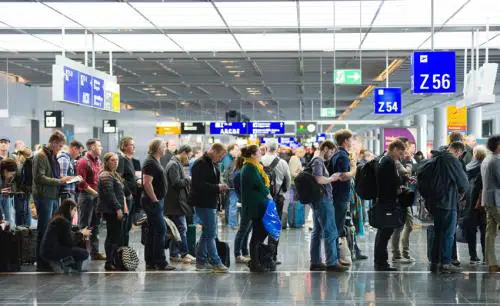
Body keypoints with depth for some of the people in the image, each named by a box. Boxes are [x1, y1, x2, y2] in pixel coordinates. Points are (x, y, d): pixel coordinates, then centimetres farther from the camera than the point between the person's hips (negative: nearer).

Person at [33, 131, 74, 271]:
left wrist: (62, 179, 8)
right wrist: (59, 181, -20)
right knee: (44, 229, -4)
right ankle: (42, 263, 3)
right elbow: (39, 178, -19)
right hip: (44, 197, -9)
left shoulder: (52, 156, 16)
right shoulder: (41, 156, -12)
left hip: (53, 196, 9)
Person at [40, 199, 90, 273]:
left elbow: (65, 238, 19)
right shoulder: (64, 222, -14)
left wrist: (80, 233, 10)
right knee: (84, 253, -12)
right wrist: (81, 234, 2)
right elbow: (70, 243, -13)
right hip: (52, 251, -10)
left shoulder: (57, 219, 15)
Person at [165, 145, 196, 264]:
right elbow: (177, 182, -21)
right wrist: (190, 180, -10)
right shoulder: (174, 165, -13)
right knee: (182, 228, -8)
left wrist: (187, 181, 9)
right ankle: (184, 254, -6)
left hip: (175, 203, 11)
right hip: (176, 202, -11)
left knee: (176, 229, 12)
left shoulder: (176, 164, 19)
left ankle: (174, 254, 15)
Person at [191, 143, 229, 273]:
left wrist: (220, 188, 6)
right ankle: (215, 263, -4)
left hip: (211, 203, 10)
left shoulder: (213, 165, 15)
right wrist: (218, 187, -20)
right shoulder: (200, 164, -16)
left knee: (207, 233, 15)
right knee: (210, 233, -7)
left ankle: (201, 261, 23)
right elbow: (199, 185, -24)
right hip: (203, 203, -10)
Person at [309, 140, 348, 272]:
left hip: (318, 201, 11)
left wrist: (331, 178, 14)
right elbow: (319, 179, -26)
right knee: (330, 232, -9)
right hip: (323, 200, -11)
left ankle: (315, 262, 13)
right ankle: (332, 263, -8)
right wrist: (331, 178, -11)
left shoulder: (319, 161, 20)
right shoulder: (318, 162, -12)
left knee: (317, 232, 10)